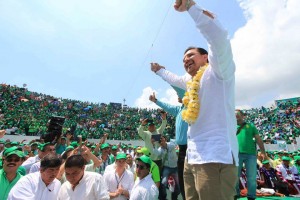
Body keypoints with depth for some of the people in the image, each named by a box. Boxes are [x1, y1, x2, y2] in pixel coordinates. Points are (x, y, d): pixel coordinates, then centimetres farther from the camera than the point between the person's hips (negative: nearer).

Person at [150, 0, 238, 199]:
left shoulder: (217, 70, -2)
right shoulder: (191, 80, 20)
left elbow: (218, 36, -20)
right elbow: (175, 79, 41)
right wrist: (159, 70, 53)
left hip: (216, 158, -8)